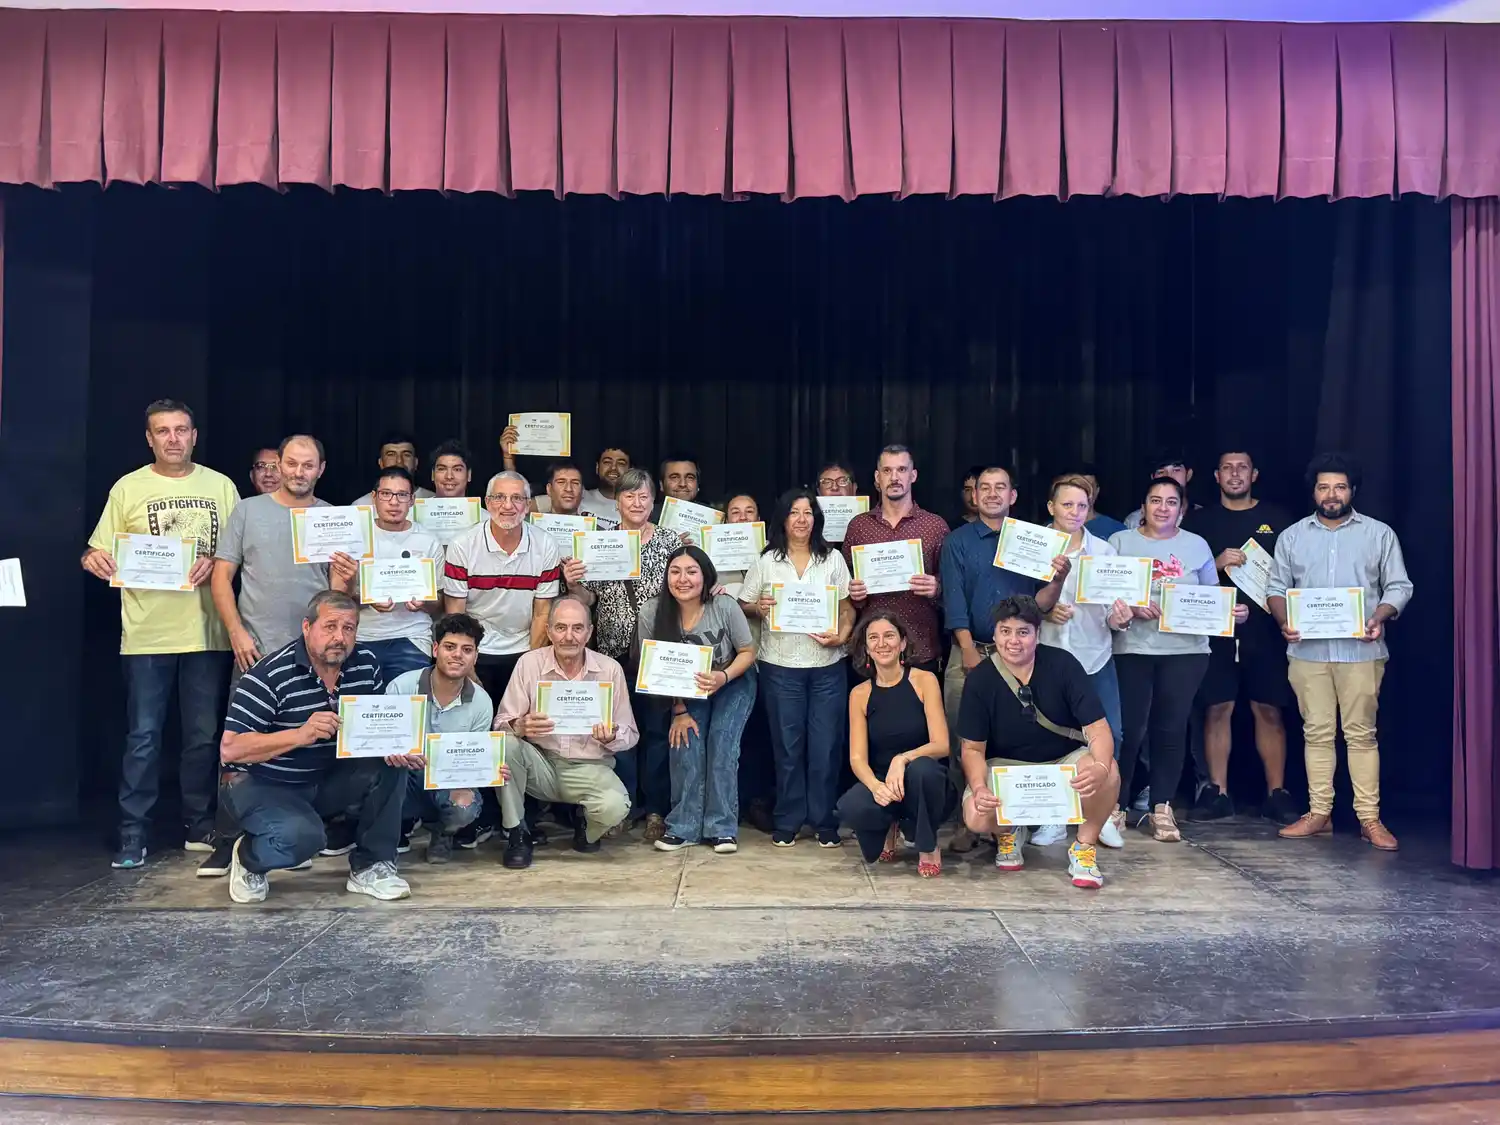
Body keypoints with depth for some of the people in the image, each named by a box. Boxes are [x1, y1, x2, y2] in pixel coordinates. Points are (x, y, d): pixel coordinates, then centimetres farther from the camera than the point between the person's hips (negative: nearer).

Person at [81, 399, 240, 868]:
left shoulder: (221, 486, 9)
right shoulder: (128, 488, 5)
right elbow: (101, 553, 3)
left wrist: (216, 563, -11)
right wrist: (93, 559, -19)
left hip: (206, 631, 2)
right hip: (146, 632, -1)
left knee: (204, 735, 9)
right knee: (143, 737, 1)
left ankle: (200, 827, 21)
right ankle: (133, 835, 11)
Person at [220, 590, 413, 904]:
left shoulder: (365, 664, -3)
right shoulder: (270, 675, -21)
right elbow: (229, 749, -25)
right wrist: (300, 735, -37)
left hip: (326, 781, 6)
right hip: (263, 785, -6)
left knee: (391, 765, -17)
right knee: (302, 834, -34)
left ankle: (370, 867, -4)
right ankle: (248, 858, 3)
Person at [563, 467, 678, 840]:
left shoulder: (670, 541, 2)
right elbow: (588, 599, 6)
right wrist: (573, 584, -15)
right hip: (615, 651, 1)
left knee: (657, 729, 5)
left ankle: (656, 809, 16)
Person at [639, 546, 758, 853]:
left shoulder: (725, 606, -27)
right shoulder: (652, 613, -23)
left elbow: (748, 652, -13)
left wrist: (723, 677, -32)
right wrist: (679, 711, -10)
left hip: (733, 683, -1)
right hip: (687, 690, 2)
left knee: (722, 745, -16)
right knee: (686, 745, -15)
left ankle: (722, 828, -4)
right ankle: (684, 827, 1)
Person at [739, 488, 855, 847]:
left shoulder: (833, 559, 6)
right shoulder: (765, 562, 4)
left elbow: (847, 607, 6)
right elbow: (743, 606, 6)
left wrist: (842, 635, -11)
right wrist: (759, 609, -15)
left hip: (827, 665, 1)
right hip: (781, 666, 0)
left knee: (826, 745, 2)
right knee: (787, 744, 6)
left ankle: (825, 821, 15)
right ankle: (788, 821, 17)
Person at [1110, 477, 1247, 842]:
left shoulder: (1197, 545, 12)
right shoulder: (1121, 542, 5)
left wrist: (1232, 612, -7)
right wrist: (1131, 607, -17)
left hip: (1186, 650, 2)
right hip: (1133, 648, -2)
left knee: (1172, 727, 5)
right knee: (1130, 728, -5)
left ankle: (1162, 807, 15)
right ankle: (1116, 805, 7)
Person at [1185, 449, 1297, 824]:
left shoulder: (1277, 519, 10)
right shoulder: (1200, 520, 9)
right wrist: (1217, 564, -12)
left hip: (1264, 629, 0)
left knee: (1269, 711, 2)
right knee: (1217, 709, 0)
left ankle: (1276, 793, 10)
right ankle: (1217, 792, 7)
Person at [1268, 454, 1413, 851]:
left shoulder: (1379, 534, 7)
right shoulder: (1292, 536, 11)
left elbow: (1399, 587, 5)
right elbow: (1277, 588, 10)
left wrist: (1380, 618, -14)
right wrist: (1284, 621, -9)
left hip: (1360, 651, -1)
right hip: (1307, 651, 2)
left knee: (1361, 733, 1)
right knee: (1316, 732, 5)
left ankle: (1370, 819, 6)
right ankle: (1319, 814, 11)